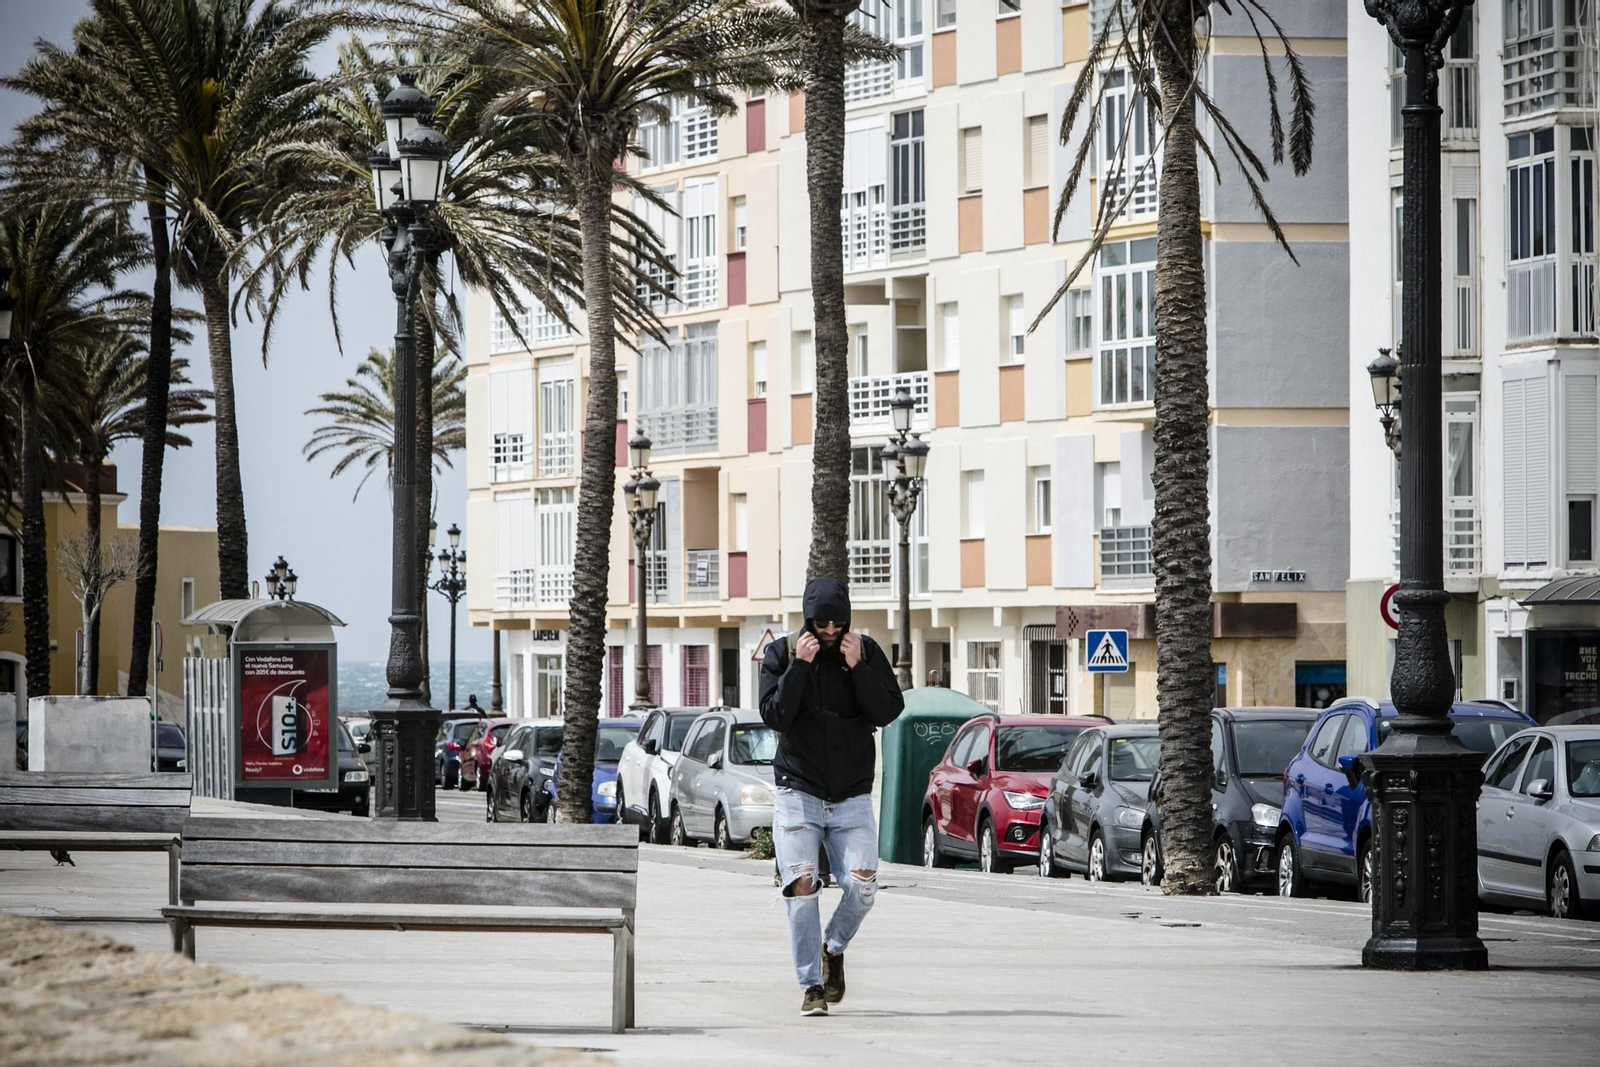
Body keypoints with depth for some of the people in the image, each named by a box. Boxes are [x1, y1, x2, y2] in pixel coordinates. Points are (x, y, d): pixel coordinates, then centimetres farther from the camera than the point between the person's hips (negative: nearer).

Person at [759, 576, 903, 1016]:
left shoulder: (866, 651, 4)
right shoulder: (781, 653, 1)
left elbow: (888, 712, -5)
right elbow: (774, 715, -9)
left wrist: (857, 668, -15)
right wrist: (799, 666, -17)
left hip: (851, 797, 1)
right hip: (798, 793, -1)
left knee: (862, 886, -11)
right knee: (801, 885, -12)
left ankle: (834, 949, 19)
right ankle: (811, 986, -5)